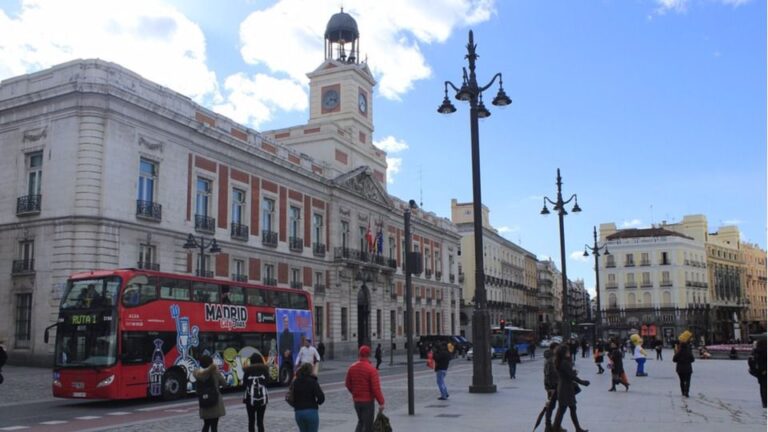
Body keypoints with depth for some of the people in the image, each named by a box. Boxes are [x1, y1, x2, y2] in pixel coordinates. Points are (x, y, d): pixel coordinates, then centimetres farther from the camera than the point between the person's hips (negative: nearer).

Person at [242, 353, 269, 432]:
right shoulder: (264, 369, -2)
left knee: (251, 420, 9)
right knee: (260, 421, 7)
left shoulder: (247, 370, -5)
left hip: (250, 399, -1)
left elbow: (244, 384, 1)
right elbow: (267, 381, -1)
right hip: (262, 399, 1)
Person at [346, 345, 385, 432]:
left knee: (361, 421, 23)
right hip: (368, 401, -5)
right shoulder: (371, 369, -18)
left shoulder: (352, 367, -1)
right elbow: (376, 388, -21)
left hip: (356, 400, 5)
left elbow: (347, 383, 9)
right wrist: (381, 402, -15)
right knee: (367, 425, 6)